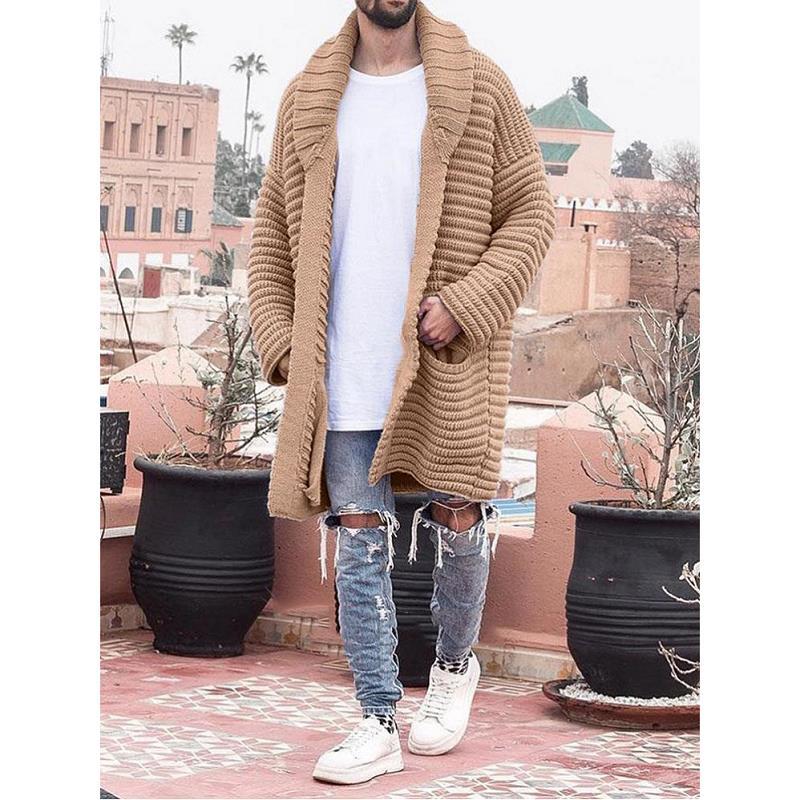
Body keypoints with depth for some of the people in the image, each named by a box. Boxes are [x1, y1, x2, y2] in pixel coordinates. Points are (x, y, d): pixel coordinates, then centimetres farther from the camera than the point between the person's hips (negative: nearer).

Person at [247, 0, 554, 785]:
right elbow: (273, 231, 13)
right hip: (343, 371, 2)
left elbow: (530, 212, -1)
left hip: (445, 367, -2)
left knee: (456, 521, 6)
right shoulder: (308, 100, 8)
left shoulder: (479, 87, 1)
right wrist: (280, 341, 3)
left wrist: (465, 306, -13)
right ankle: (378, 725, 5)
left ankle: (454, 666, 34)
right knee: (359, 538, 0)